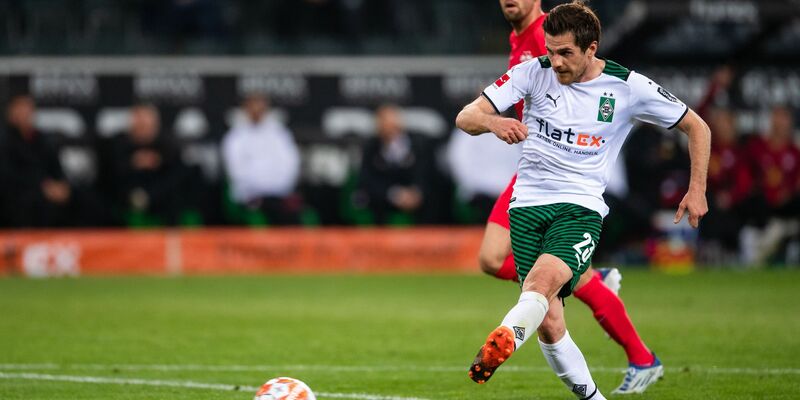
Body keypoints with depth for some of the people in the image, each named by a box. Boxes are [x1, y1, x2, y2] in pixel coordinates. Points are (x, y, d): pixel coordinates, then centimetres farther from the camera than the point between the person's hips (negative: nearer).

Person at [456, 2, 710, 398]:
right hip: (529, 203, 3)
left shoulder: (628, 87, -1)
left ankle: (502, 341, -59)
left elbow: (696, 127, 11)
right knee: (548, 323, -7)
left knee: (542, 279, -33)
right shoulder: (533, 72, 0)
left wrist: (697, 190, 3)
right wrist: (492, 121, -28)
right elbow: (465, 117, -5)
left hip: (581, 206, -2)